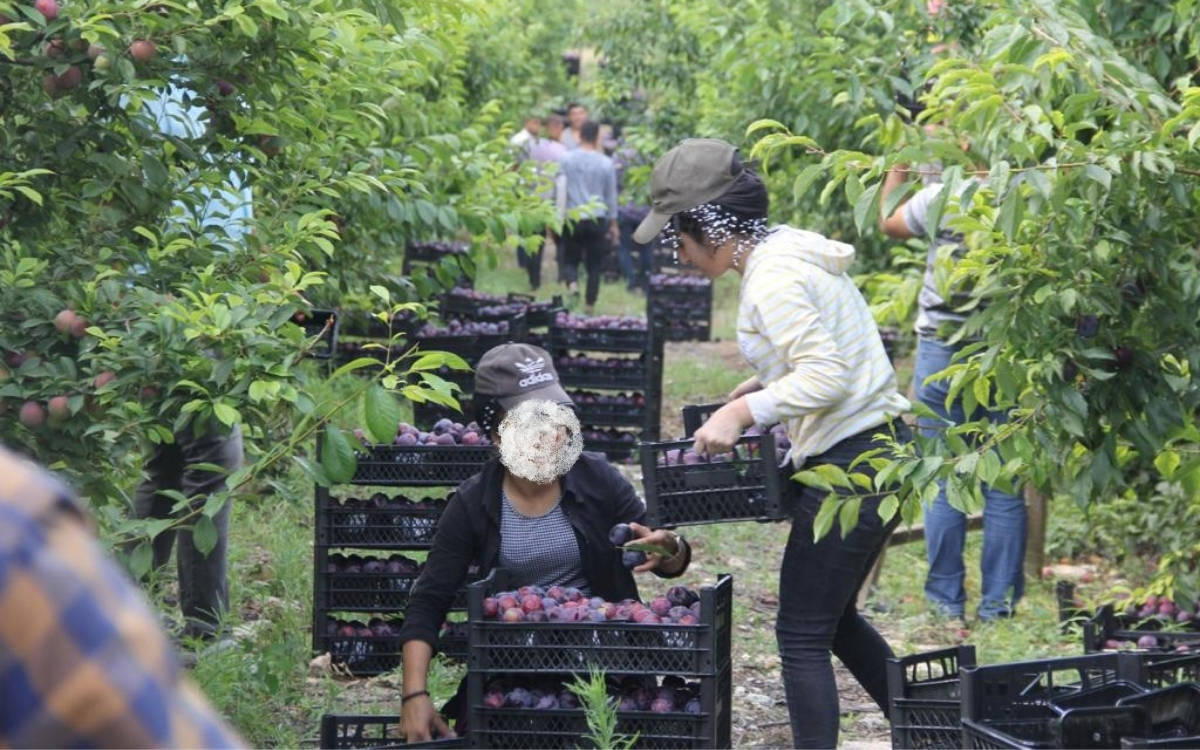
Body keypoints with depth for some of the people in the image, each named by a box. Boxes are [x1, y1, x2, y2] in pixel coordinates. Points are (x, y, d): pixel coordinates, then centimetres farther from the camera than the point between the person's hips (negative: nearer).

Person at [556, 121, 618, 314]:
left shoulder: (567, 160, -2)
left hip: (573, 219, 0)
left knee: (571, 259, 13)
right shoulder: (606, 163, -1)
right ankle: (589, 305, 8)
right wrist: (613, 223, 16)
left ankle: (572, 283, -17)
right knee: (595, 265, 9)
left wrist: (560, 217, 3)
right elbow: (611, 195, 6)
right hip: (597, 220, 0)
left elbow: (561, 190, -3)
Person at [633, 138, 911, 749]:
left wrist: (742, 411, -20)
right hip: (881, 448, 10)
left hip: (849, 465, -10)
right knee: (834, 617, 22)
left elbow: (825, 378, -24)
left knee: (802, 634, -1)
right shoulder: (794, 250, 11)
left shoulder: (772, 279, -18)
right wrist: (763, 386, 12)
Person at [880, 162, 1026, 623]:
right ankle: (997, 601, 11)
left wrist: (899, 165, 21)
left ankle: (947, 597, 10)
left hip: (944, 355, -1)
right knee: (1004, 487, 7)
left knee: (943, 484, 7)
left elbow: (888, 223, 10)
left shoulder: (939, 198, -10)